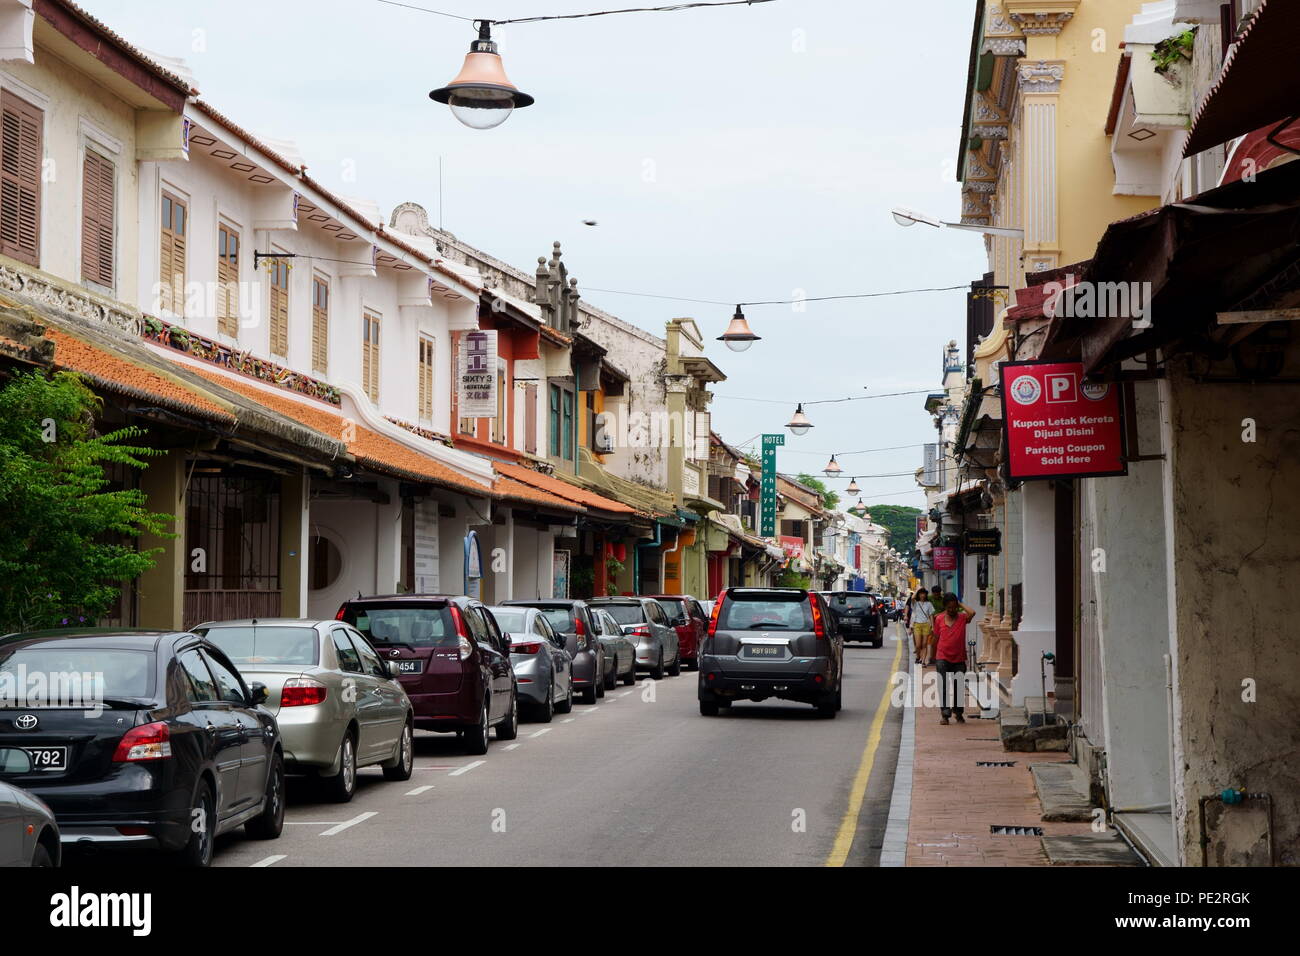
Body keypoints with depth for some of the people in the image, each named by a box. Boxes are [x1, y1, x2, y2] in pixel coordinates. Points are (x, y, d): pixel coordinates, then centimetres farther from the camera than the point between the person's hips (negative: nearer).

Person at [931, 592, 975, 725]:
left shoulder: (962, 617, -2)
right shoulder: (939, 619, 2)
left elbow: (972, 613, -24)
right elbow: (936, 638, 10)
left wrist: (961, 605, -10)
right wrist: (934, 655, 14)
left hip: (959, 659, 0)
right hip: (942, 658, 0)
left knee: (959, 688, 7)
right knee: (943, 687, -7)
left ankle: (958, 713, 23)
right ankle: (945, 715, -6)